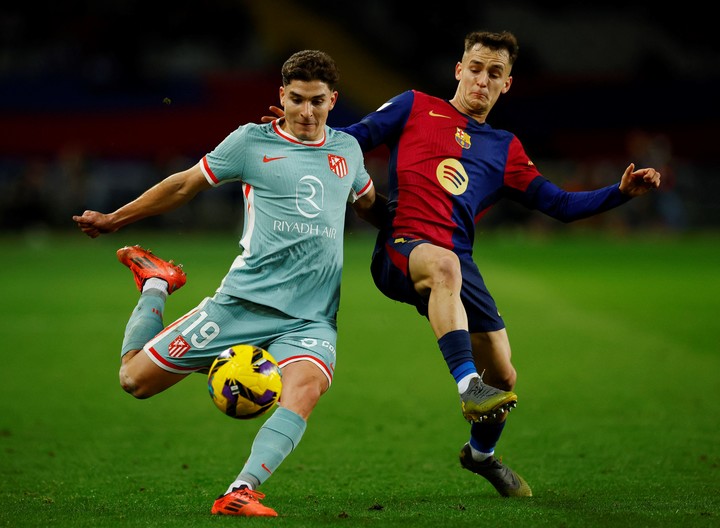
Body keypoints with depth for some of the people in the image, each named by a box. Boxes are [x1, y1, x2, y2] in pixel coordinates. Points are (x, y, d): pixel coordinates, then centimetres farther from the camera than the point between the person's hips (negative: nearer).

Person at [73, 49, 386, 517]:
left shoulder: (347, 150, 14)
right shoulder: (252, 141, 3)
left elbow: (371, 206, 34)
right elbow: (186, 185, 14)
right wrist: (113, 220, 16)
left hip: (312, 318, 1)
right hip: (244, 302, -1)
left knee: (305, 389, -32)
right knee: (135, 378, 0)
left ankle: (241, 493, -41)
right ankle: (156, 285, 28)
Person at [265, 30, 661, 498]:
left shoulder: (505, 149, 22)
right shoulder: (416, 108, 14)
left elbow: (560, 205, 18)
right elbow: (350, 139, 10)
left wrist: (622, 192, 5)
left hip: (458, 263, 4)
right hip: (401, 246, -4)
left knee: (504, 376, 2)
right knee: (444, 263, -42)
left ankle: (482, 453, 34)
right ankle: (467, 385, -47)